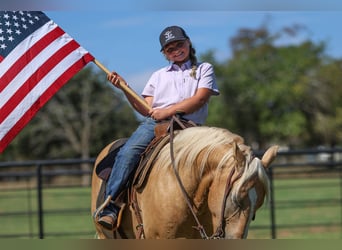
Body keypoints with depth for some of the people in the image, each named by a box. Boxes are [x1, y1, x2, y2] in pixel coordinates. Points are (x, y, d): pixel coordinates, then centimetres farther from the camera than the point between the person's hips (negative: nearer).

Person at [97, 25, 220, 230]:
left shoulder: (204, 69, 20)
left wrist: (168, 111, -9)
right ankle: (109, 205, -35)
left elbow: (200, 99, 1)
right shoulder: (159, 76, 29)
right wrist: (125, 88, 9)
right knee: (128, 152, -28)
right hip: (153, 123, 2)